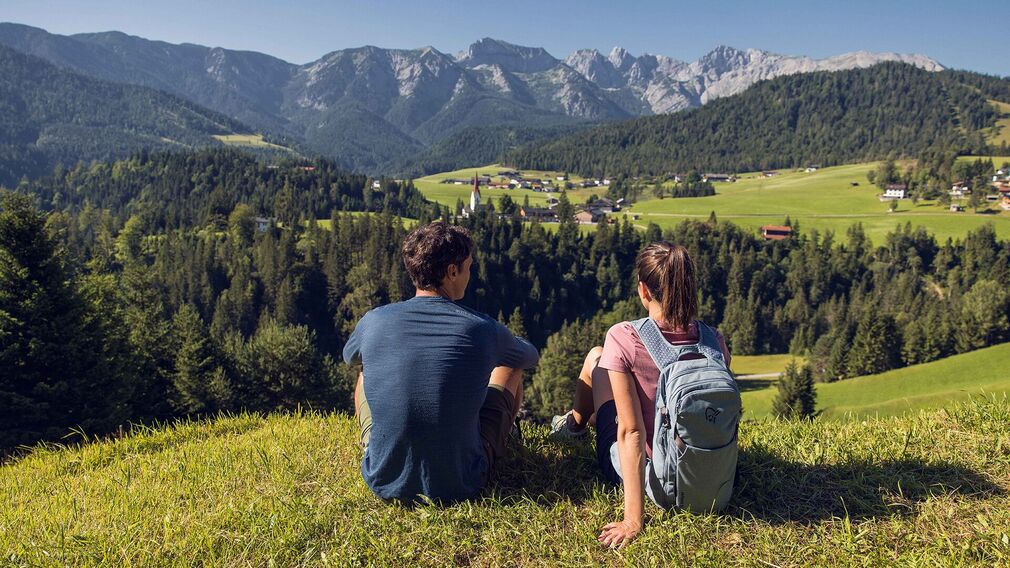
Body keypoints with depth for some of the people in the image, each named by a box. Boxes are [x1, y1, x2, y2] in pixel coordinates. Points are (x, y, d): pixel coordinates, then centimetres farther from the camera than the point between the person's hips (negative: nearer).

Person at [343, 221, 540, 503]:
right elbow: (533, 356, 11)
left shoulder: (372, 321, -8)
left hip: (383, 481, 2)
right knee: (510, 367, 17)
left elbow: (349, 356, 18)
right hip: (460, 485, -1)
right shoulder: (483, 329, -13)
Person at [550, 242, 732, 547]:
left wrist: (633, 521, -24)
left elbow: (631, 431, -27)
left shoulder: (623, 338, -26)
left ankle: (576, 425, 47)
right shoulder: (714, 342, -13)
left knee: (595, 358, 16)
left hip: (634, 469, -4)